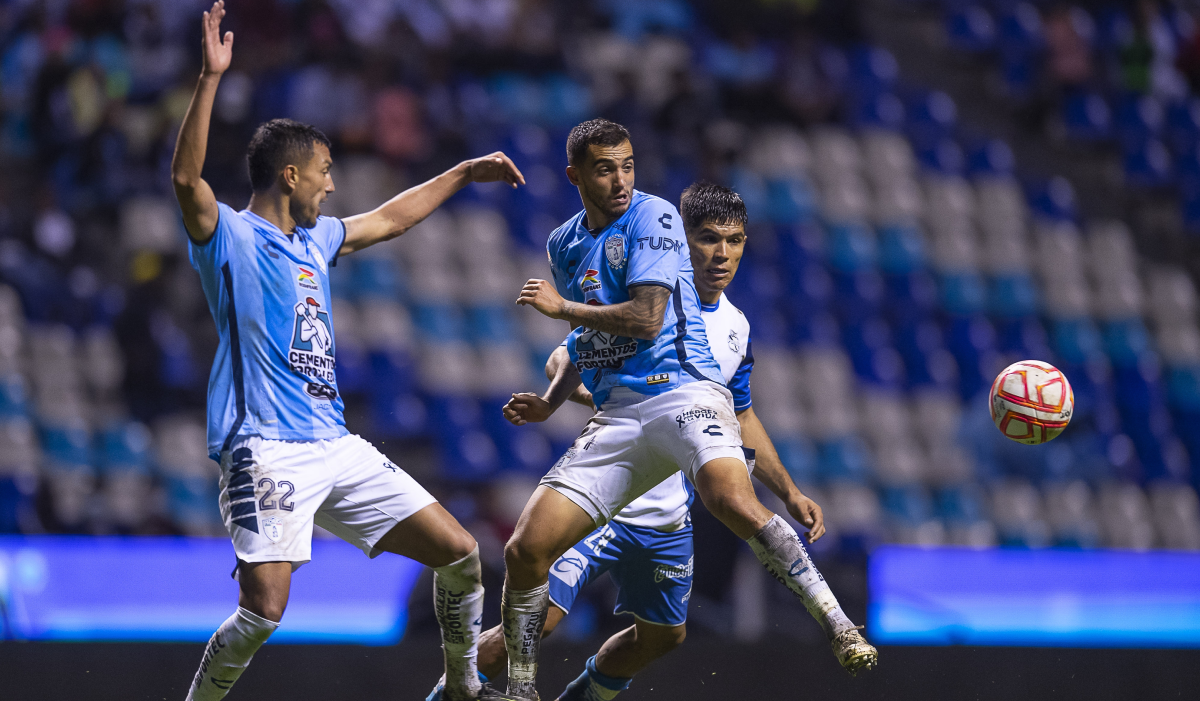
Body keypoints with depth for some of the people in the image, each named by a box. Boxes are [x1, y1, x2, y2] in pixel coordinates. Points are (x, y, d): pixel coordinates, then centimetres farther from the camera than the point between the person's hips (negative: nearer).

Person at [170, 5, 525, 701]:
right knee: (265, 609, -21)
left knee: (460, 553, 6)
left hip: (337, 447, 8)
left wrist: (463, 174, 43)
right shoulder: (230, 236, -3)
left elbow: (388, 221, 37)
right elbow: (187, 178, -23)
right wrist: (211, 78, -31)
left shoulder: (314, 239, 20)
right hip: (267, 451, -8)